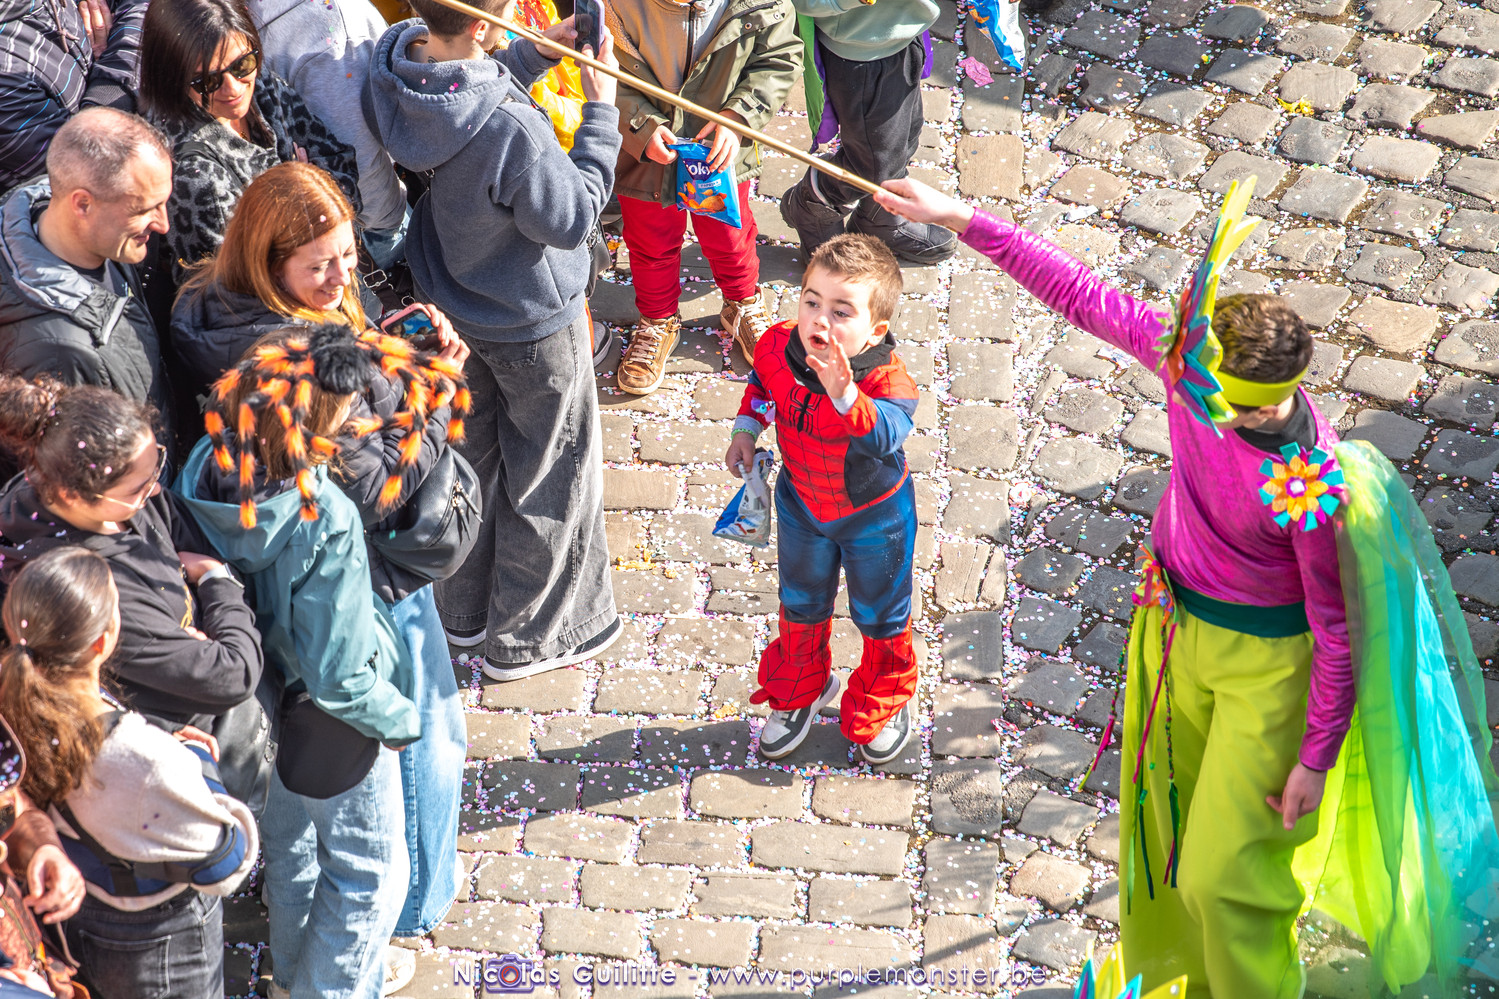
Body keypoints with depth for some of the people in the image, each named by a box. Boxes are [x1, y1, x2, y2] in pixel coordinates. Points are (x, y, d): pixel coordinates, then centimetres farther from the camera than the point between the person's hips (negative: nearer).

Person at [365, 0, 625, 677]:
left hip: (452, 303, 7)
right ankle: (526, 639, 33)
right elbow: (571, 218, -23)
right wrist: (600, 110, -19)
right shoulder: (512, 130, -40)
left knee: (472, 456, 27)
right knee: (547, 477, 16)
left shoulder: (396, 69, -19)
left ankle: (464, 611, 46)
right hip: (532, 322, -7)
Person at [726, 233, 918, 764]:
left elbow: (883, 435, -61)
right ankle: (799, 692, 54)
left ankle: (884, 701, 50)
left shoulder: (888, 380, -40)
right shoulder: (778, 348, -25)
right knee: (801, 605, 27)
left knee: (880, 615, 21)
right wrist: (746, 429, -8)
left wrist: (844, 395, -76)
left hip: (874, 514, -4)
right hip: (802, 503, 4)